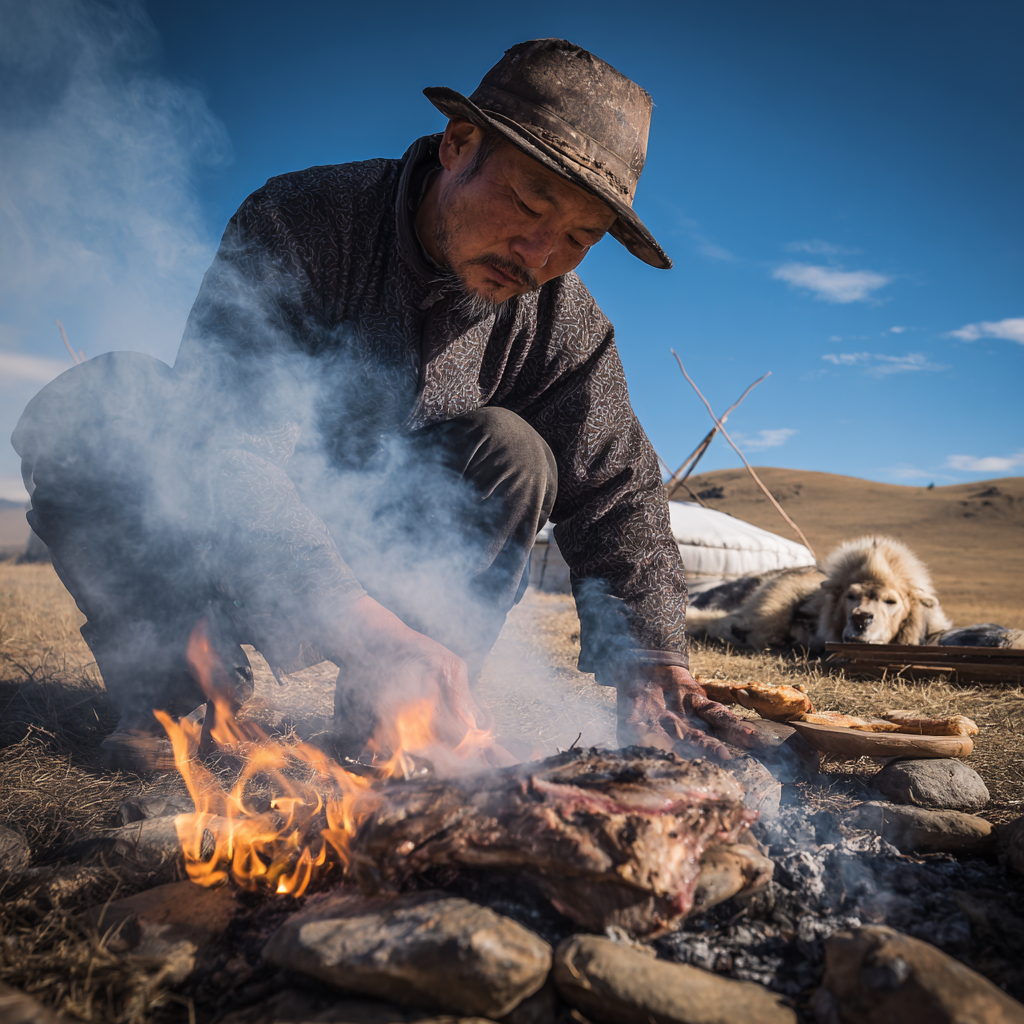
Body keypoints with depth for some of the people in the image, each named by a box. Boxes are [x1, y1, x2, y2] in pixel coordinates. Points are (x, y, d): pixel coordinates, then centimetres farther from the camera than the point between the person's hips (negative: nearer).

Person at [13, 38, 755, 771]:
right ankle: (175, 680, -12)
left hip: (382, 560, 2)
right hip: (236, 565, -1)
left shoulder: (564, 322, -10)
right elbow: (221, 447, -34)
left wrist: (652, 670, -28)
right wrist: (362, 630, -48)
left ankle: (395, 712, -16)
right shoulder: (299, 224, -21)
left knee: (510, 453, -25)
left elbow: (617, 496, -12)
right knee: (90, 408, -26)